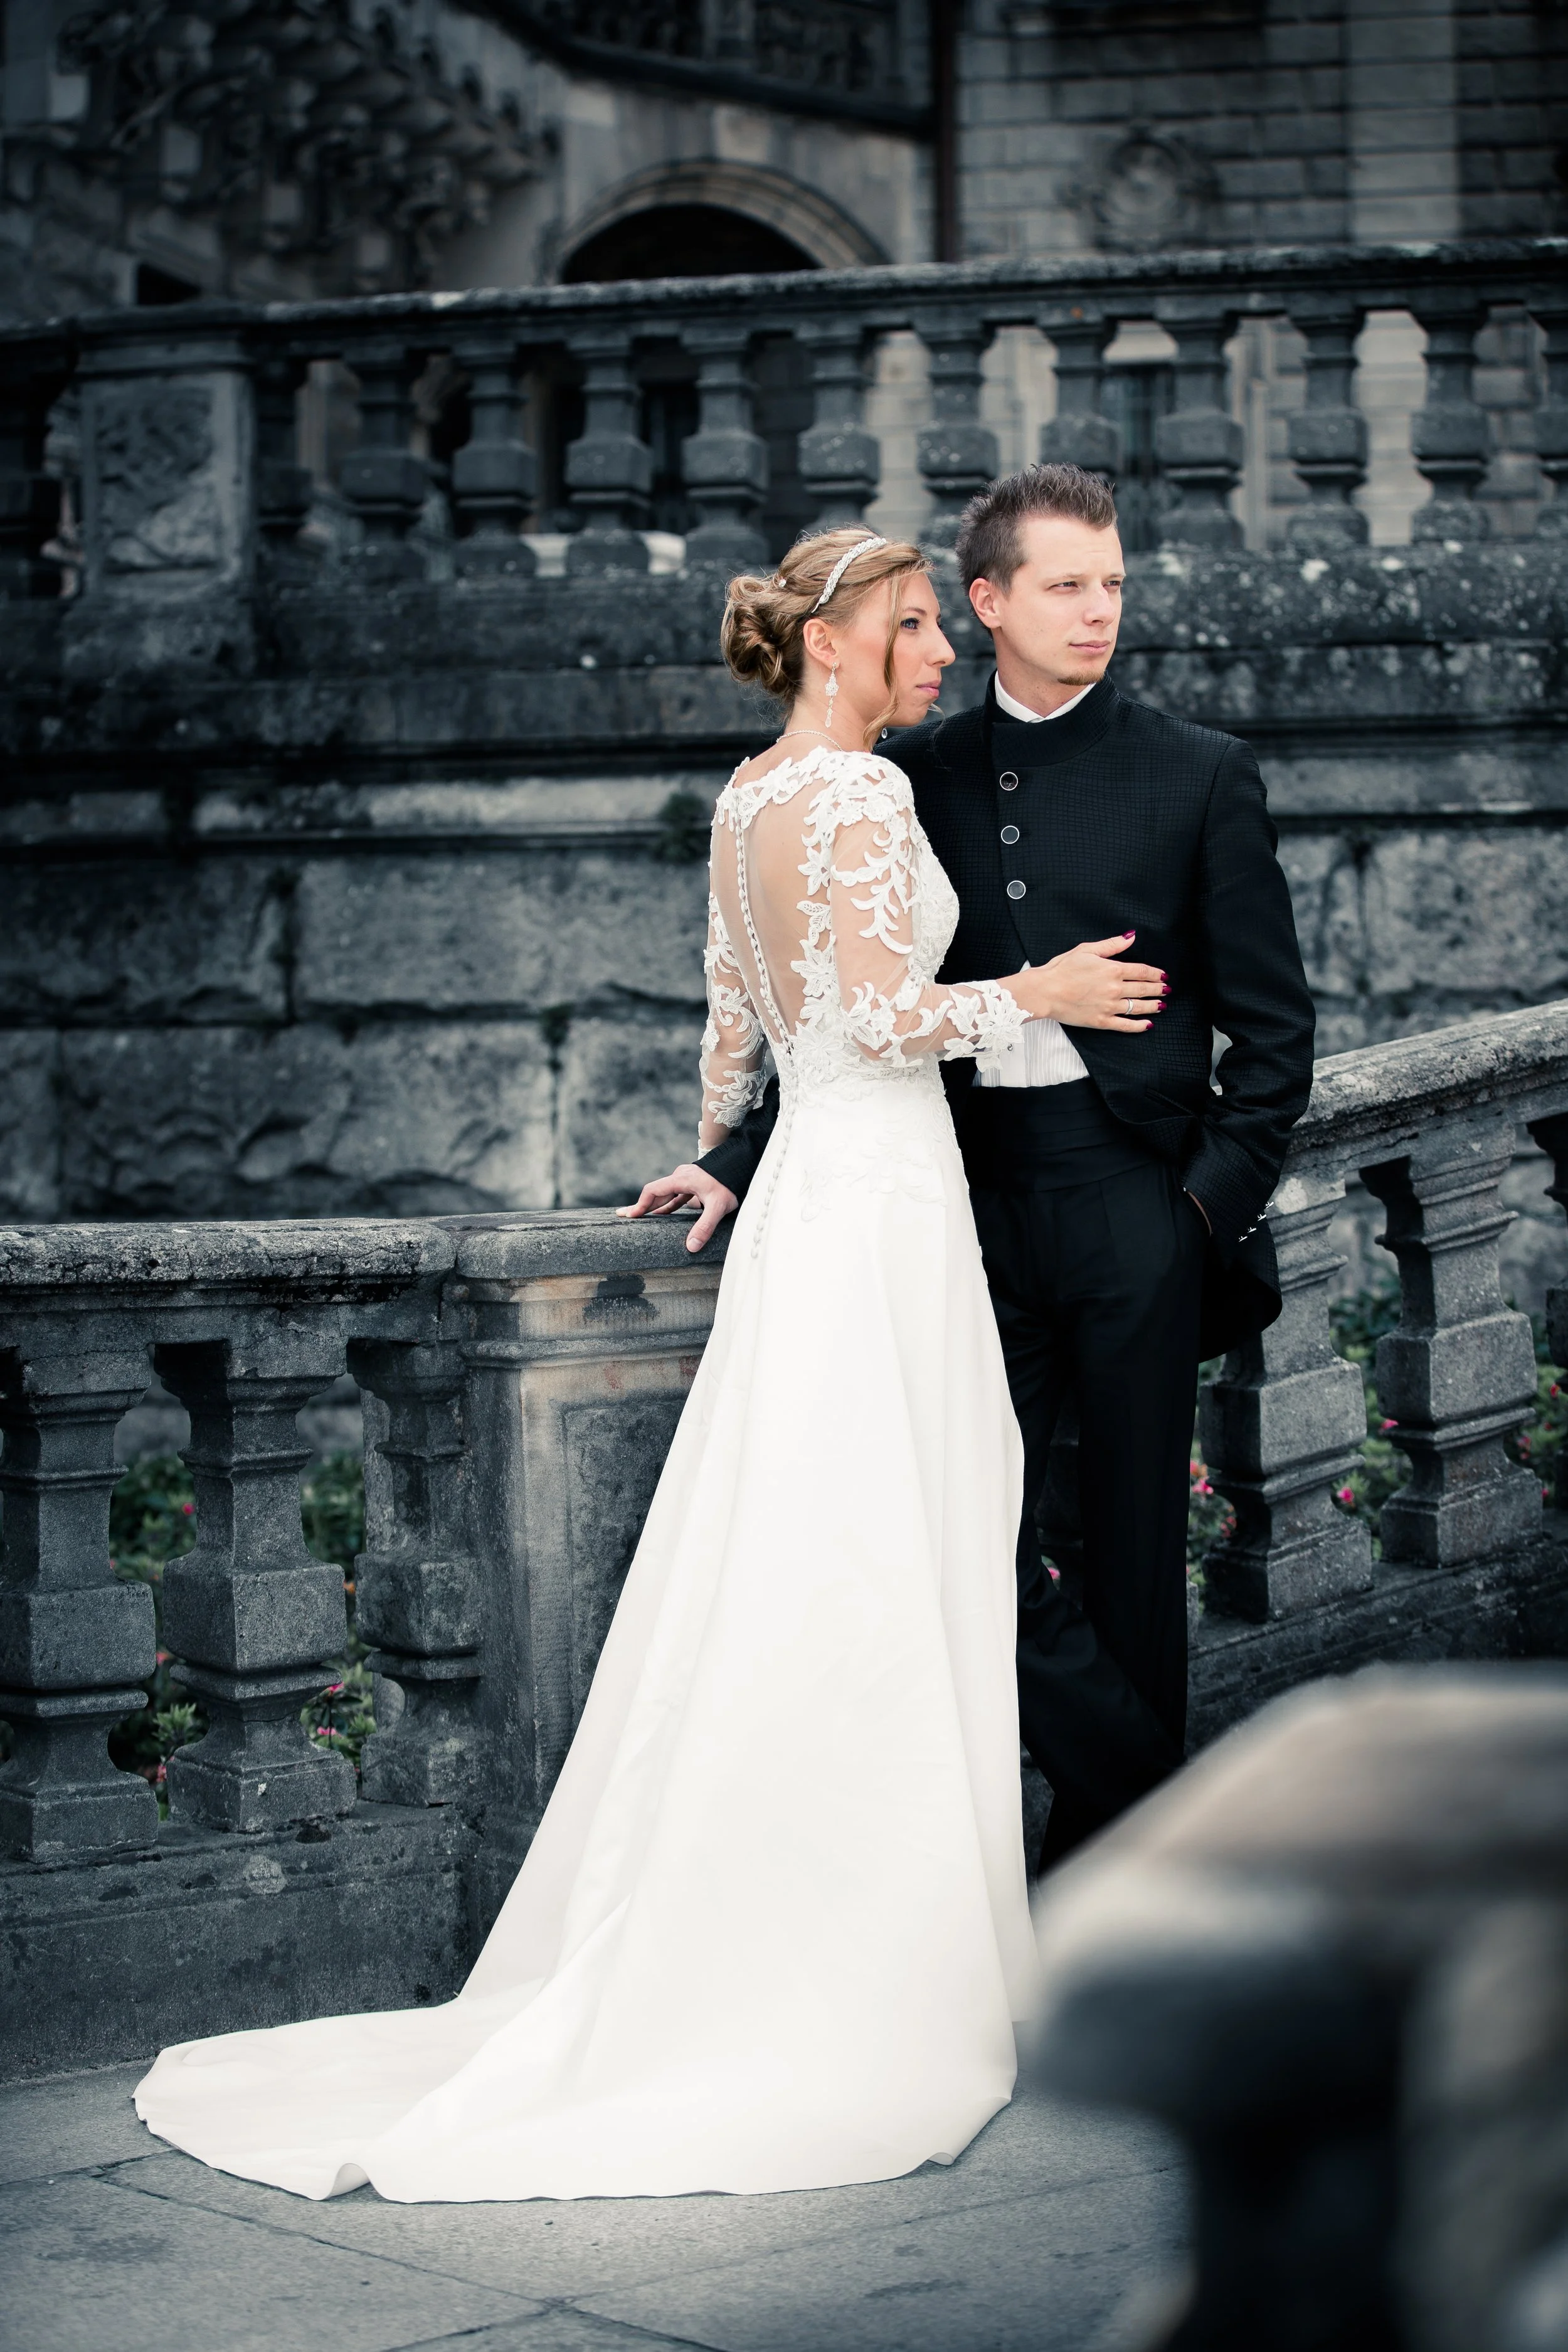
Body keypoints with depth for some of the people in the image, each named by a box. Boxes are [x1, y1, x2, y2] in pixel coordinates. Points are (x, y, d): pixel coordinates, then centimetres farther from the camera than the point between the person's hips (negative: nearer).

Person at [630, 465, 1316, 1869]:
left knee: (1132, 1544, 5)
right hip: (978, 1197, 2)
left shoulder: (1201, 777, 2)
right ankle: (1143, 1787, 14)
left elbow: (1274, 1029, 3)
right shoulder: (916, 780, 9)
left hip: (1137, 1203, -2)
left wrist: (1212, 1204, -6)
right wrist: (739, 1164, 7)